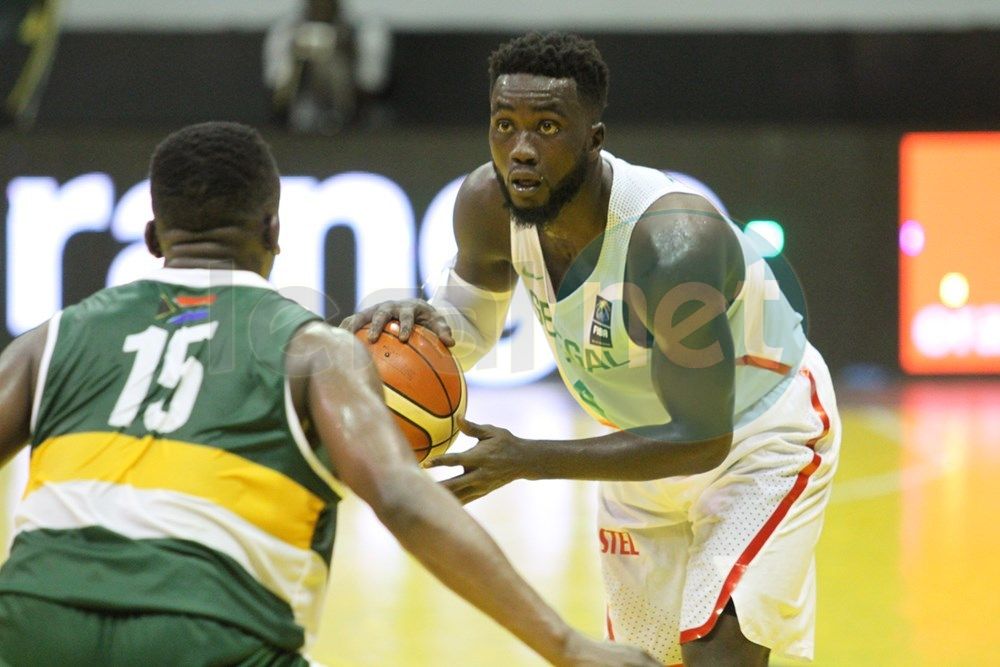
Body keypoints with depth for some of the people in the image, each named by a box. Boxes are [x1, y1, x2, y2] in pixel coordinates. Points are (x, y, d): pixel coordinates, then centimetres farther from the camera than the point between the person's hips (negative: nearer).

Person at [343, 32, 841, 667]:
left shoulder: (672, 240, -38)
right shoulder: (490, 203, -19)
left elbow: (700, 439, -33)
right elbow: (472, 322, 2)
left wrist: (529, 460, -37)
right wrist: (424, 320, -24)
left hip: (759, 442, -7)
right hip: (649, 441, 7)